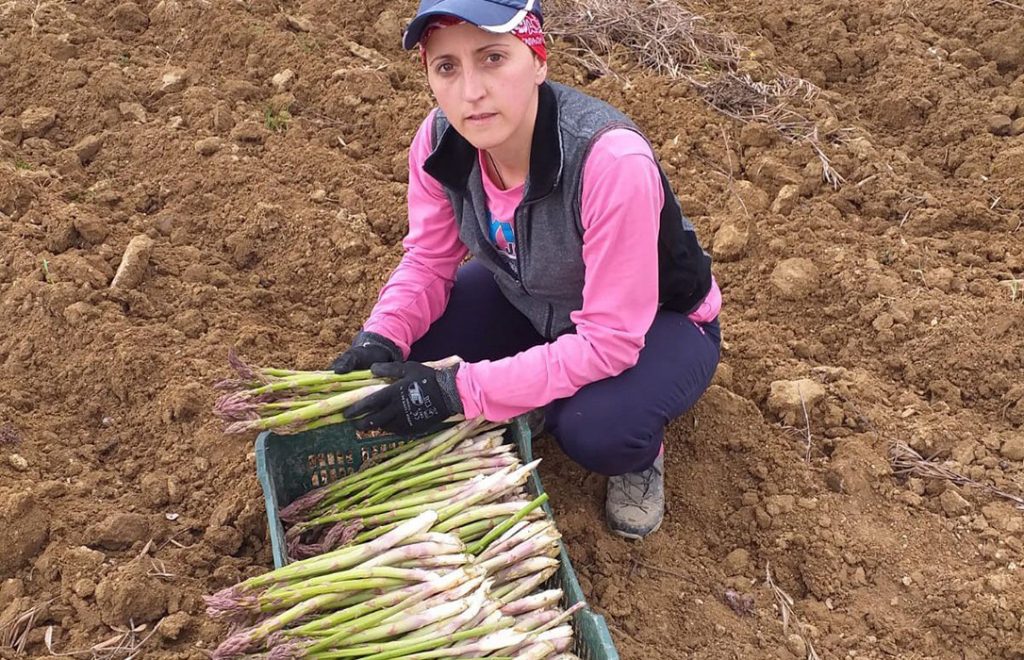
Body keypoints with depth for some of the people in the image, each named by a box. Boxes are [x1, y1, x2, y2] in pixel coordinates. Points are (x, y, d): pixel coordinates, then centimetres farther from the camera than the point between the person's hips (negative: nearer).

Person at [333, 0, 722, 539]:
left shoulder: (612, 161, -38)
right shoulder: (440, 140, -20)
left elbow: (610, 340, -34)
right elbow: (429, 262, -6)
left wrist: (460, 390, -36)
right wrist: (380, 339, -26)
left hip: (655, 322, -5)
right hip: (530, 301, 5)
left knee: (594, 427, -35)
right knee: (402, 359, -15)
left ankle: (639, 456, 3)